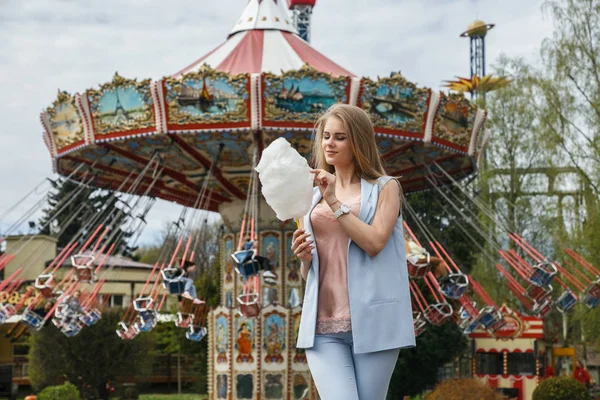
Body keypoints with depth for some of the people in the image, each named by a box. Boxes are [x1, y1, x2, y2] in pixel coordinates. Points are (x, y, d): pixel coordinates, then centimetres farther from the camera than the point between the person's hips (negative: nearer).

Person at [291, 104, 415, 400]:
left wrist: (334, 202, -10)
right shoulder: (314, 195, 18)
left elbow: (375, 242, -10)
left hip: (371, 321, -2)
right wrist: (303, 257, -2)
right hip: (323, 324, 2)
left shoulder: (384, 188, 7)